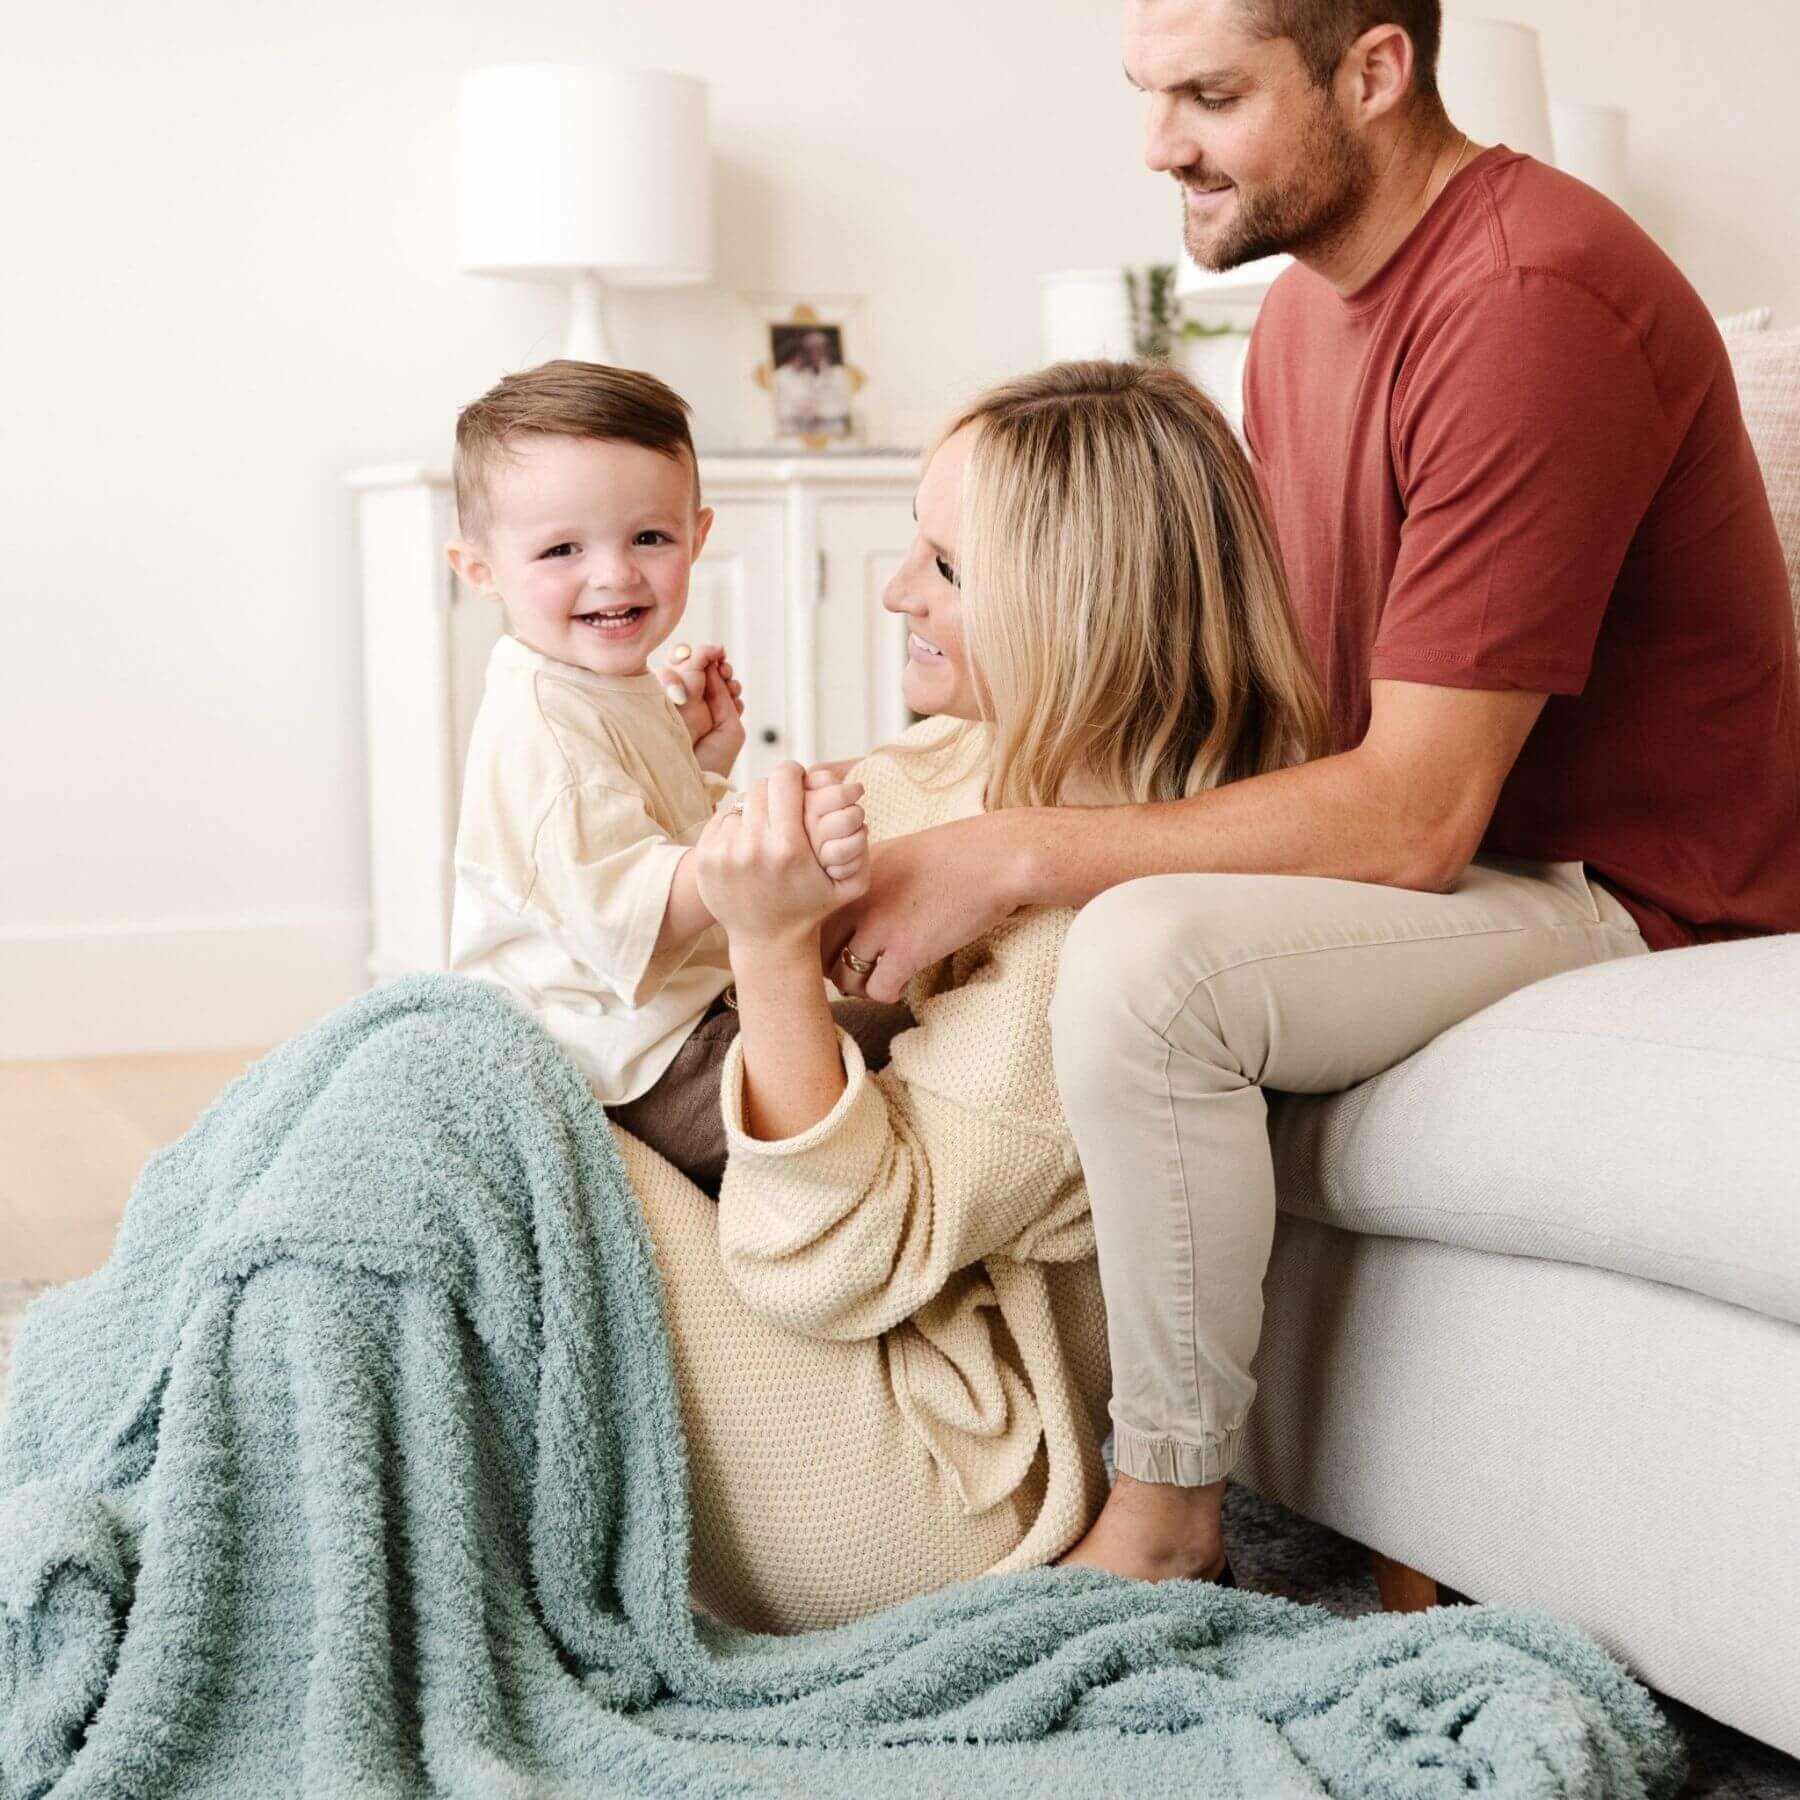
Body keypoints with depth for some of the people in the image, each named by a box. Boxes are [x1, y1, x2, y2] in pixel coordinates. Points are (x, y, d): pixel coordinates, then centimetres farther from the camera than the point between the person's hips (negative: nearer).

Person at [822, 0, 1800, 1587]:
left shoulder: (1532, 306, -23)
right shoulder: (1305, 309, 8)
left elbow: (1413, 813, -27)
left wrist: (1013, 859, -26)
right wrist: (951, 805, -2)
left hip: (1635, 898, -10)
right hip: (1442, 855, 10)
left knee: (1144, 957, -31)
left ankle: (1167, 1516, -11)